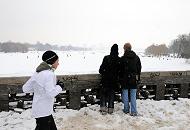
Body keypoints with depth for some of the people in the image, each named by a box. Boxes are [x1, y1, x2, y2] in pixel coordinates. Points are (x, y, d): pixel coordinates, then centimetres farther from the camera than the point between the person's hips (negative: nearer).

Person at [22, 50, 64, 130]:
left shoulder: (37, 73, 6)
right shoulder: (49, 74, -20)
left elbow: (25, 88, 7)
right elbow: (51, 93, -26)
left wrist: (38, 87, 9)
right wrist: (59, 87, -10)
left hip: (38, 110, 9)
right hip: (44, 112, -9)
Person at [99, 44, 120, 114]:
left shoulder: (106, 58, -12)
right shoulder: (119, 60, -5)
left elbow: (101, 69, -9)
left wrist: (103, 73, 12)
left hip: (106, 80, -2)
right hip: (114, 80, 2)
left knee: (103, 93, 10)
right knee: (111, 94, 13)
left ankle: (103, 108, 5)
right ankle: (110, 109, 16)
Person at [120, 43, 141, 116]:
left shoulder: (123, 58, -10)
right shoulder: (136, 57, 3)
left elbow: (121, 70, -8)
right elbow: (139, 69, 8)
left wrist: (120, 79, 3)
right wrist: (138, 78, 16)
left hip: (125, 80, -3)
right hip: (134, 80, 3)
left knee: (125, 94, 11)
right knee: (133, 95, 7)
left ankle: (126, 110, 20)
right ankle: (133, 111, 8)